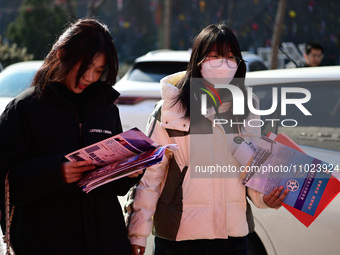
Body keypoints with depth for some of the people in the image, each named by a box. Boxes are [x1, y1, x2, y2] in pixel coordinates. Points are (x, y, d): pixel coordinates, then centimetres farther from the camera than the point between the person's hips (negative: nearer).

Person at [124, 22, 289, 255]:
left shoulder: (245, 111, 8)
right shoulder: (171, 109, -4)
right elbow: (149, 173, -5)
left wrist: (264, 197, -7)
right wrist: (138, 233, -9)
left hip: (234, 234, 3)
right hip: (178, 235, -3)